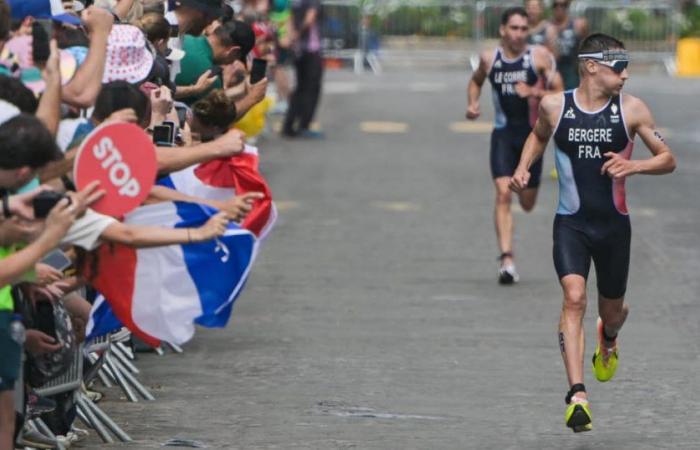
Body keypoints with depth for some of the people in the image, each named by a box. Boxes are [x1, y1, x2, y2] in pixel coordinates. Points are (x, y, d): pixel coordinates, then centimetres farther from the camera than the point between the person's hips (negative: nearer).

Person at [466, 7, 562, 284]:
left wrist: (534, 93, -23)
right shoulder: (489, 59, 1)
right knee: (503, 193, -17)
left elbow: (560, 93, -7)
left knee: (527, 204, 11)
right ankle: (507, 261, -22)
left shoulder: (539, 57, -7)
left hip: (532, 134, 0)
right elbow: (476, 81, 22)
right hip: (503, 133, 0)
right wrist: (473, 103, 4)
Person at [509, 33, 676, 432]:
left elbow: (669, 160, -2)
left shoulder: (631, 109, -6)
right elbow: (539, 136, 20)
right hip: (570, 223, -1)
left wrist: (632, 166, -20)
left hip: (613, 224, 1)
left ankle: (609, 339, 56)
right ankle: (578, 396, -27)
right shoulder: (554, 107, -4)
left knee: (612, 311, 15)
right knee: (574, 297, -22)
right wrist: (524, 167, 2)